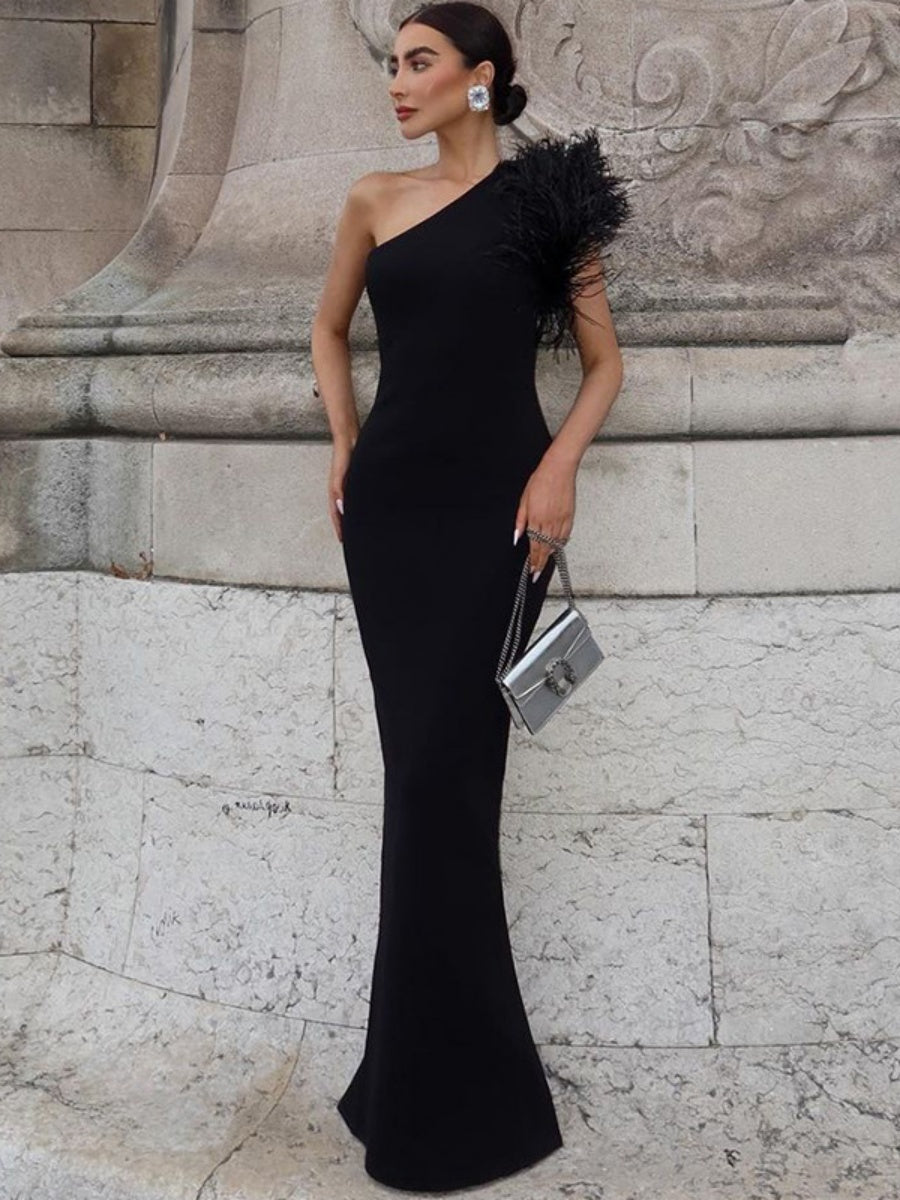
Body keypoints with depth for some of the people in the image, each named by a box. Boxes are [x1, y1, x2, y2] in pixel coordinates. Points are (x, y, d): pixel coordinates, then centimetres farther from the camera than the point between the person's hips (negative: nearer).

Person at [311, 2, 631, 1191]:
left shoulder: (545, 198, 2)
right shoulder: (376, 200, 12)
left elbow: (604, 357, 5)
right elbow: (330, 330, 25)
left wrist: (561, 465, -11)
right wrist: (346, 445, 10)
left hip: (492, 506, -4)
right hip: (389, 503, 4)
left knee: (441, 779, -4)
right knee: (423, 773, 7)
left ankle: (443, 1100, 11)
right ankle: (429, 1064, 21)